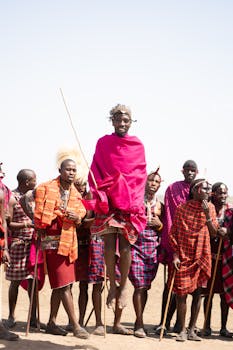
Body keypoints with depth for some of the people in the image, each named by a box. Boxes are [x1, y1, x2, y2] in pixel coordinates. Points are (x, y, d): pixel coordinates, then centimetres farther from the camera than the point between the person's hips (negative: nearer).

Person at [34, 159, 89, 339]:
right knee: (64, 285, -8)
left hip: (69, 241, 7)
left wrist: (77, 218, -9)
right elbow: (39, 216, -5)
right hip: (53, 241, -7)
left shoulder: (76, 194, 12)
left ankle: (52, 323, 22)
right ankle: (76, 326, -6)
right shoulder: (46, 188, -6)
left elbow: (81, 215, 13)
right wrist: (41, 235, -8)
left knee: (59, 285, 12)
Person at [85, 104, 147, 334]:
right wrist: (100, 196, -6)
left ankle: (123, 285, 6)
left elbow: (140, 176, 9)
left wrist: (135, 201, 1)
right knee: (109, 242, -8)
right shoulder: (103, 143, 7)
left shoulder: (137, 146, 8)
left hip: (129, 202, 0)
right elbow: (95, 173, 6)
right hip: (107, 200, 0)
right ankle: (113, 285, 3)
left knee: (125, 244, -7)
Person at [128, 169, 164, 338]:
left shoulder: (159, 204, 13)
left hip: (153, 246, 3)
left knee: (145, 286, 5)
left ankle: (139, 321, 18)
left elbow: (163, 229, 16)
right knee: (140, 285, -9)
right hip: (136, 243, -3)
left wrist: (158, 223, -3)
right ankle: (140, 324, 0)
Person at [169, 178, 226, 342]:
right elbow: (173, 233, -2)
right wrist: (175, 255, -9)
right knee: (181, 293, -2)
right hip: (184, 256, -3)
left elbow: (214, 233, -1)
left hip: (202, 256, 3)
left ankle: (192, 330, 17)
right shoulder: (182, 208, -5)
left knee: (198, 293, 6)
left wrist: (207, 215, -14)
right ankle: (183, 330, 10)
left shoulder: (210, 207, 4)